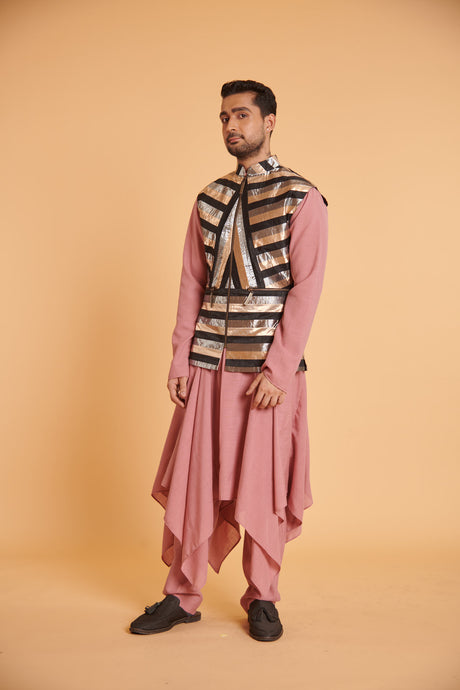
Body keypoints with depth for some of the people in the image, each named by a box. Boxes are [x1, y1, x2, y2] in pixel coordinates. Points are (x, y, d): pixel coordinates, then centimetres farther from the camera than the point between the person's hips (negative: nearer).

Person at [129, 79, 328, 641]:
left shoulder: (301, 198, -2)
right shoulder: (209, 200, 12)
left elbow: (306, 287, -8)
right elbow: (193, 283, 11)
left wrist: (277, 369, -14)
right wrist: (180, 358, 4)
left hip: (269, 369, -4)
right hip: (207, 364, 4)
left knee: (263, 487, 5)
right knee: (192, 482, 7)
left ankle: (261, 599, 24)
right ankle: (181, 596, 23)